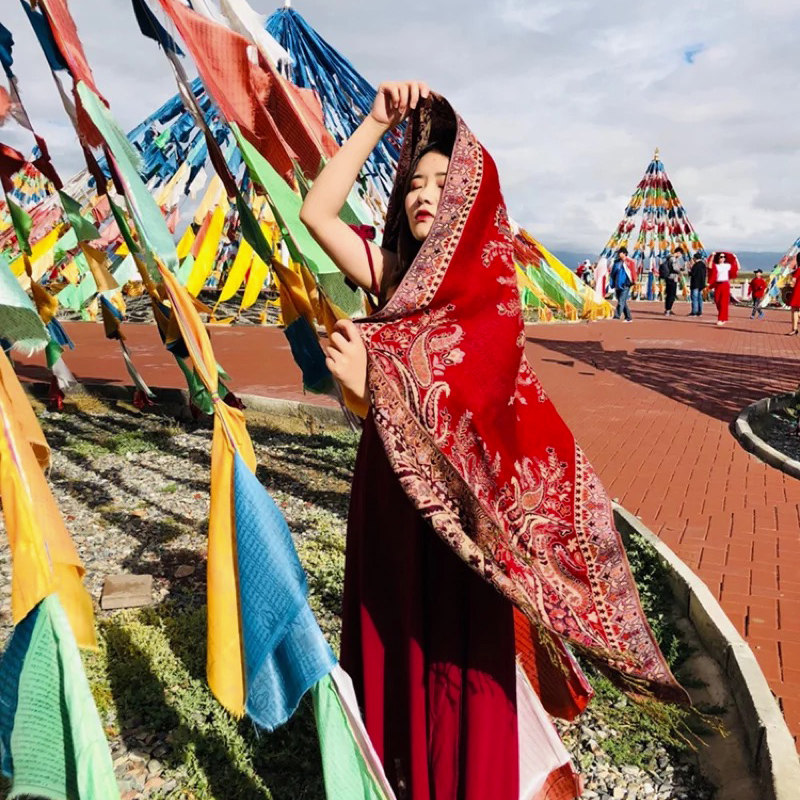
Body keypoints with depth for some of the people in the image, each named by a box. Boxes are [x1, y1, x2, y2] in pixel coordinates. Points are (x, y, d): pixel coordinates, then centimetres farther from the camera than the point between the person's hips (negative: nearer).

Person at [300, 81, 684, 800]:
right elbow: (316, 211, -1)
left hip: (454, 512, -5)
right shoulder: (398, 278, 4)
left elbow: (453, 422, -22)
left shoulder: (493, 303, -13)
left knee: (455, 663, 9)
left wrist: (372, 383, -35)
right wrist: (376, 124, -5)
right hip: (387, 501, 6)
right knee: (390, 648, 19)